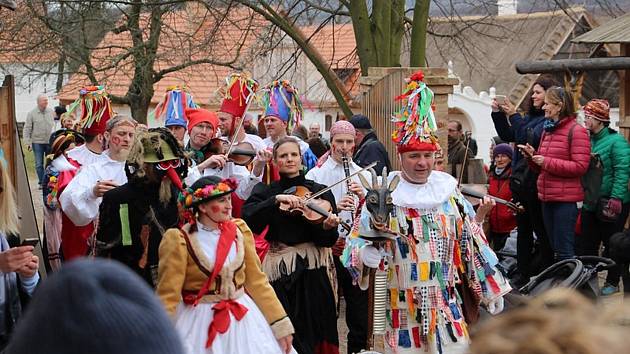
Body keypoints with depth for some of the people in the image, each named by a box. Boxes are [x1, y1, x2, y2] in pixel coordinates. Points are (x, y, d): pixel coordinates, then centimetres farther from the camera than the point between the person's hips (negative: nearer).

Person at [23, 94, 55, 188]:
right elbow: (27, 129, -1)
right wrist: (28, 143, -7)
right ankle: (42, 182, 11)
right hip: (37, 142, -2)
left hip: (50, 142, 2)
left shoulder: (51, 112, 6)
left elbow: (54, 126, 10)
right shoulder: (32, 113, -1)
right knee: (39, 164, 2)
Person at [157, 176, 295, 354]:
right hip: (200, 323, -4)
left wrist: (281, 324, 2)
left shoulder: (239, 230, 2)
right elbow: (168, 296, -12)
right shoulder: (179, 240, -12)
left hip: (242, 318, 4)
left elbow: (256, 281, 5)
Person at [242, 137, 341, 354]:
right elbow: (248, 217, -15)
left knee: (313, 331, 1)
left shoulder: (320, 192, 3)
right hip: (279, 269, 0)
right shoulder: (265, 190, 5)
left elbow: (327, 241, -3)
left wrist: (328, 227, -24)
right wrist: (277, 200, -25)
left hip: (312, 269, 0)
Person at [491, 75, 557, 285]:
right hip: (521, 179, 8)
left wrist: (514, 116, -17)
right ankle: (522, 273, 21)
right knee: (523, 228, 13)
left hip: (537, 181, -8)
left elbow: (532, 139, -21)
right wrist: (498, 114, 6)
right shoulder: (530, 116, 13)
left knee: (541, 230, 0)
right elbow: (508, 136, 17)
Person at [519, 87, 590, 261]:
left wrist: (547, 162, -17)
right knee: (555, 247, 15)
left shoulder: (576, 131, -10)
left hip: (566, 198, -9)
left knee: (564, 250, -8)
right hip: (547, 196, 9)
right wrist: (532, 155, 4)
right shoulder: (547, 130, 17)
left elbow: (580, 167, -18)